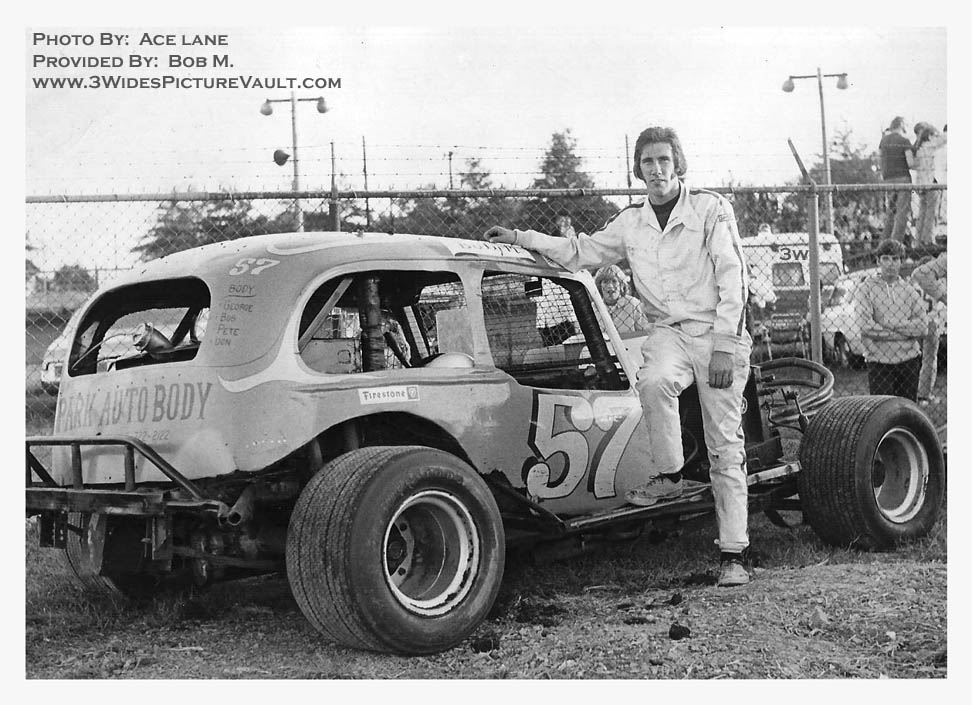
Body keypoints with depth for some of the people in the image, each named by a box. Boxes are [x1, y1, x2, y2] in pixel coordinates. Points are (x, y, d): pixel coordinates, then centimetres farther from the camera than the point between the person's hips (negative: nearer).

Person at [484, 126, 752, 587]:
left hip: (717, 332, -3)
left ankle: (732, 555, -1)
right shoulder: (630, 224, 11)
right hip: (668, 331, 3)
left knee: (725, 447, -4)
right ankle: (668, 476, -13)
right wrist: (521, 239, 14)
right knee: (653, 381, -34)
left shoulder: (711, 209, -2)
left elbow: (732, 276, -7)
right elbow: (578, 253, 21)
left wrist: (724, 345, -15)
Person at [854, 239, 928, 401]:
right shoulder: (866, 289, 0)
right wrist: (905, 331, -9)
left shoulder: (910, 291, 10)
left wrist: (888, 323, -11)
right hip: (879, 361, -3)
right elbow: (865, 326, -13)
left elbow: (923, 325, -2)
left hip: (908, 359, 3)